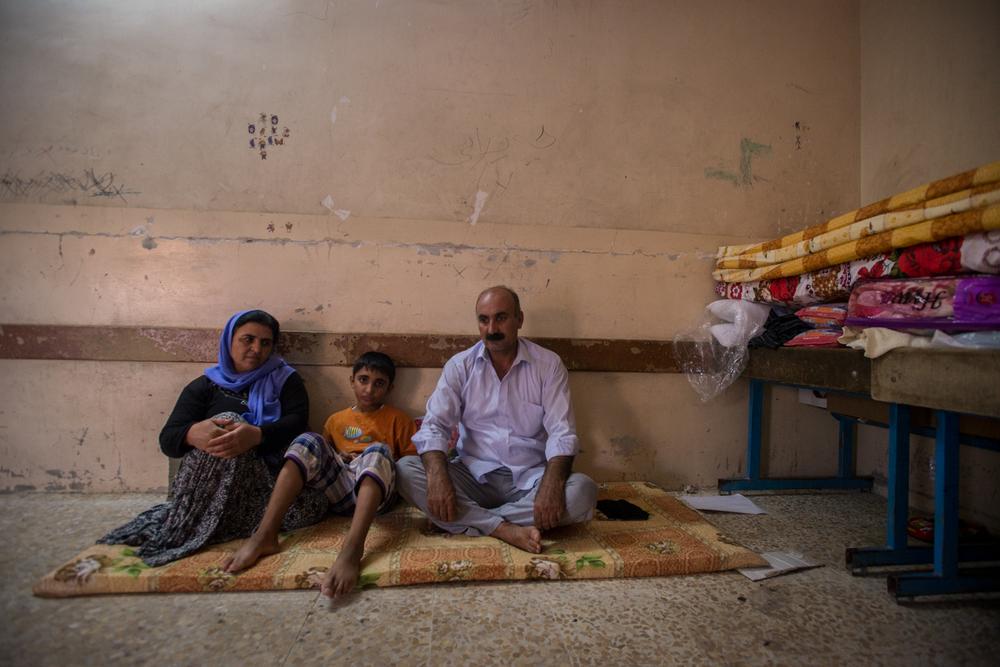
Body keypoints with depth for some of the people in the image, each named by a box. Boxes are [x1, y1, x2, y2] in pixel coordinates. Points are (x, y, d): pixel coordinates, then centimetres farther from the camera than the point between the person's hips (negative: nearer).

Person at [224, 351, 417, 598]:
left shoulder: (396, 418, 14)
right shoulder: (337, 419, 22)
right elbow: (319, 456, 27)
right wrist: (336, 456, 5)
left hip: (375, 491, -3)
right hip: (339, 490, 3)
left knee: (378, 450, -33)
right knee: (308, 440, -18)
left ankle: (352, 549, -55)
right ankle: (264, 535, -32)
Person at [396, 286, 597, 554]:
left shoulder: (548, 364, -3)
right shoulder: (460, 365, 0)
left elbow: (562, 433, -9)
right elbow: (434, 425, -7)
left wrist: (552, 483, -29)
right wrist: (437, 476, -27)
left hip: (529, 477, 0)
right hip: (473, 475, 1)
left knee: (583, 490, -29)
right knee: (405, 469, -22)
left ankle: (471, 519, -19)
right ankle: (507, 530, -28)